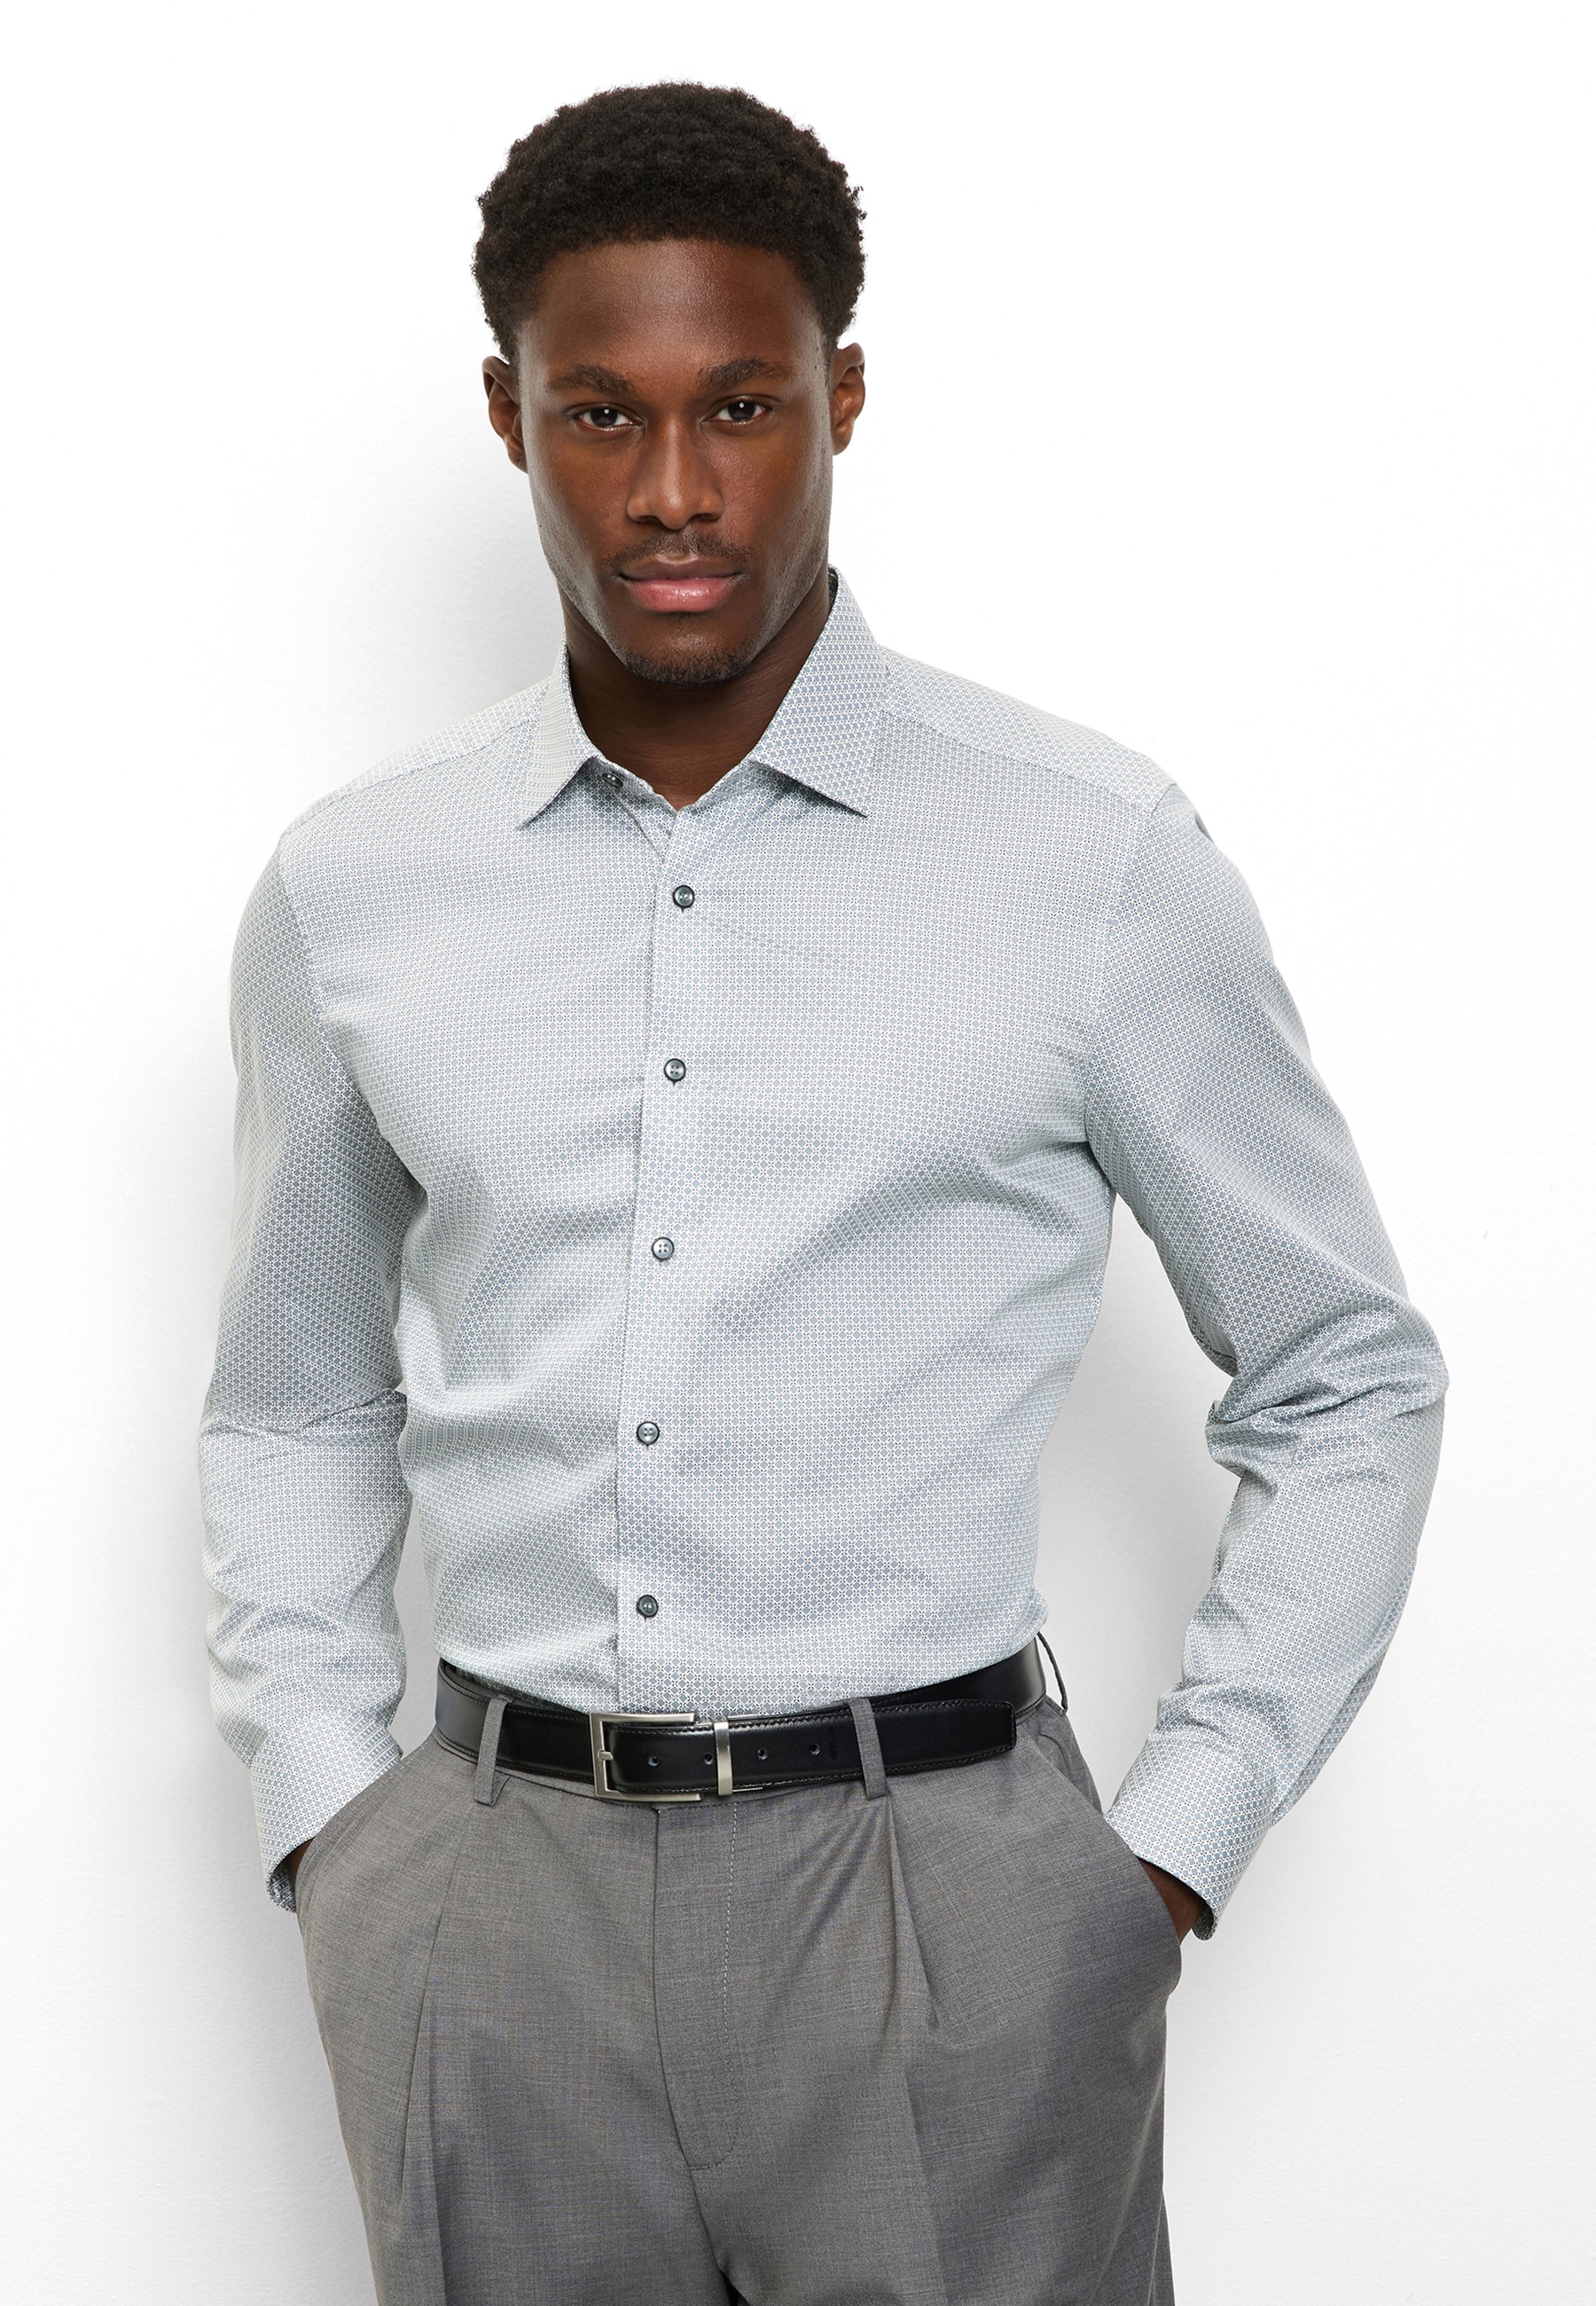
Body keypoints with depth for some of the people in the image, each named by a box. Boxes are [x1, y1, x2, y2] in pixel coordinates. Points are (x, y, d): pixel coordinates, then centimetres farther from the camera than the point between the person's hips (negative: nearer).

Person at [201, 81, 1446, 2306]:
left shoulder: (1099, 860, -3)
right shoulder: (349, 894, 5)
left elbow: (1347, 1387, 4)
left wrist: (1171, 1856, -2)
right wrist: (332, 1827, 5)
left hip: (939, 1879, -2)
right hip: (495, 1893, 2)